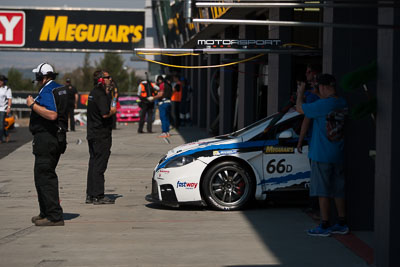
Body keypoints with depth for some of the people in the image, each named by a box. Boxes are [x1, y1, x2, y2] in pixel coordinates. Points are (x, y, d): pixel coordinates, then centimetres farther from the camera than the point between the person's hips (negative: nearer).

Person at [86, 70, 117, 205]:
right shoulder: (101, 95, -16)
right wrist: (113, 110, -6)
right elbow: (105, 114, -25)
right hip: (101, 135, -10)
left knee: (93, 164, 13)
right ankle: (98, 196, -4)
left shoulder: (93, 93, 15)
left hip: (92, 134, 10)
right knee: (99, 165, -6)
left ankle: (90, 195, 16)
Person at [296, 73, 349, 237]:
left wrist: (300, 94, 11)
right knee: (338, 191, 13)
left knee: (323, 191, -2)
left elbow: (300, 109, -7)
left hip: (322, 155, -8)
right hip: (338, 155, 8)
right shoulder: (343, 104, 5)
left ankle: (324, 226, 1)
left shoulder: (323, 105, -18)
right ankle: (342, 224, 17)